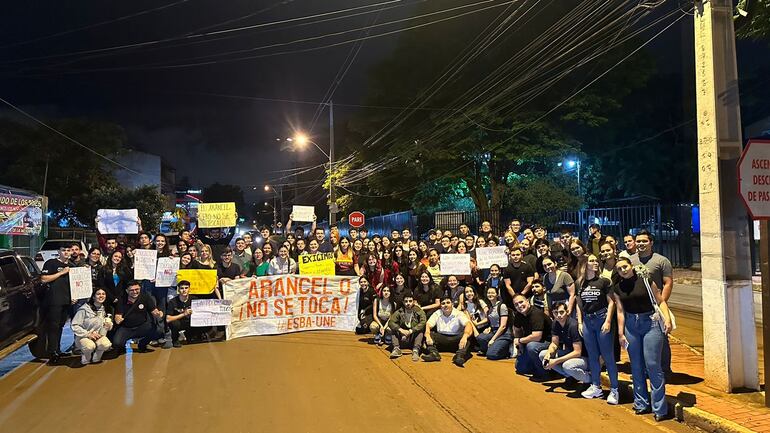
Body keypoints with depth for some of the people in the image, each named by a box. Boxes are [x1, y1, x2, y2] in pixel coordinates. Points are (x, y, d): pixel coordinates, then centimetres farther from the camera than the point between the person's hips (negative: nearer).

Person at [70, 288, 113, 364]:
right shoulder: (85, 309, -14)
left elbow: (109, 325, 13)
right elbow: (74, 325, -13)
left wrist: (109, 325, -12)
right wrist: (87, 334, -21)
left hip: (99, 335, 3)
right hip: (84, 337, -3)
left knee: (106, 344, -30)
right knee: (90, 346, -36)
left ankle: (95, 357, 3)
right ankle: (85, 358, 1)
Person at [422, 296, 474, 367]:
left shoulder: (459, 314, -4)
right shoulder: (437, 314, 4)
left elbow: (468, 325, -21)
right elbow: (428, 325, -7)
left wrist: (465, 336, -42)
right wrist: (427, 336, -30)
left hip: (455, 340, -2)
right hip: (441, 339, 2)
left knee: (469, 335, -29)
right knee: (429, 334, -19)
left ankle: (459, 356, -45)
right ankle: (434, 354, -36)